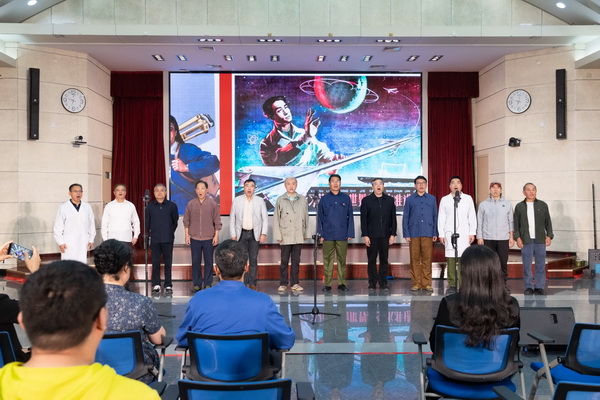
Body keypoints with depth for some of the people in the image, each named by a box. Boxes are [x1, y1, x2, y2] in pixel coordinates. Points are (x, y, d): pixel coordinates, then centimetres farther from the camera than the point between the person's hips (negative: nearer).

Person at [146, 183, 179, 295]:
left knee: (168, 263, 3)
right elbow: (147, 222, 13)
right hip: (155, 239, 1)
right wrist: (150, 232, 12)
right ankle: (156, 285, 13)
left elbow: (175, 221, 11)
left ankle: (168, 286, 10)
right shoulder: (150, 206, 5)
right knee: (155, 263, 4)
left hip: (168, 239, -1)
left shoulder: (172, 206, 2)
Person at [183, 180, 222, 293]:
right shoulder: (190, 204, 2)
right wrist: (187, 235, 3)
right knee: (195, 262, 7)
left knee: (208, 262, 6)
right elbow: (186, 220, 7)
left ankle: (207, 284, 17)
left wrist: (216, 236, -3)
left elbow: (217, 221, 1)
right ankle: (197, 284, 18)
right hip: (194, 238, 1)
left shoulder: (213, 204, -2)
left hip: (208, 238, -1)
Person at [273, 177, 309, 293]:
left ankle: (295, 283, 15)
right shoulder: (280, 200, 3)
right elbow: (276, 218, 2)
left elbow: (306, 217, 9)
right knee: (284, 261, 3)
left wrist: (306, 234, 7)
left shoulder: (302, 199, 7)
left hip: (298, 236, 2)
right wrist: (278, 235, -4)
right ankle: (283, 283, 11)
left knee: (296, 260, 6)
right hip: (285, 236, -1)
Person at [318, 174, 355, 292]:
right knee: (327, 260, 3)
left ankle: (341, 283, 12)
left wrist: (350, 233, 1)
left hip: (342, 235, 0)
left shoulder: (346, 198, 7)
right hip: (328, 236, 0)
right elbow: (319, 217, 8)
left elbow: (350, 216, 7)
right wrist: (320, 234, 1)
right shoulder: (324, 199, 7)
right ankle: (327, 284, 9)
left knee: (342, 260, 4)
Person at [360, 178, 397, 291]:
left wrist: (393, 234, 2)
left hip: (385, 235, 2)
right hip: (371, 235, -1)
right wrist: (365, 235, -6)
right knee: (372, 260, 2)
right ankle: (372, 283, 10)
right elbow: (363, 219, 0)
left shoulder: (390, 200, 9)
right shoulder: (366, 200, 4)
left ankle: (383, 283, 12)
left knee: (384, 260, 5)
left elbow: (393, 218, 8)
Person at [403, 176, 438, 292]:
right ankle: (415, 283, 9)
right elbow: (405, 217, 7)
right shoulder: (410, 199, 9)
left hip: (428, 233, 1)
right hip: (414, 233, 0)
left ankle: (426, 283, 8)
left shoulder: (432, 199, 12)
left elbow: (435, 216, 11)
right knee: (415, 259, 2)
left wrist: (435, 233, 4)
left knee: (427, 259, 0)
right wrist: (406, 234, 0)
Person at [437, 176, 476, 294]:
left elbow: (472, 216, 9)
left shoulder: (468, 198, 10)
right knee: (450, 260, -3)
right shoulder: (445, 199, 9)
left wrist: (472, 232, 3)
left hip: (464, 234, 0)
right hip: (449, 233, 0)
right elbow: (441, 218, 8)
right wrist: (441, 234, 2)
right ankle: (452, 285, 3)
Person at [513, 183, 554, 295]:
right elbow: (516, 224, 6)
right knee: (527, 265, 0)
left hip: (540, 240, 1)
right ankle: (529, 287, 7)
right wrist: (517, 237, -3)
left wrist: (549, 236, 1)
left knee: (540, 264, 1)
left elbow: (548, 222, 10)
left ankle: (539, 287, 9)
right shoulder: (519, 206, 8)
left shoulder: (542, 205, 10)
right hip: (526, 240, 0)